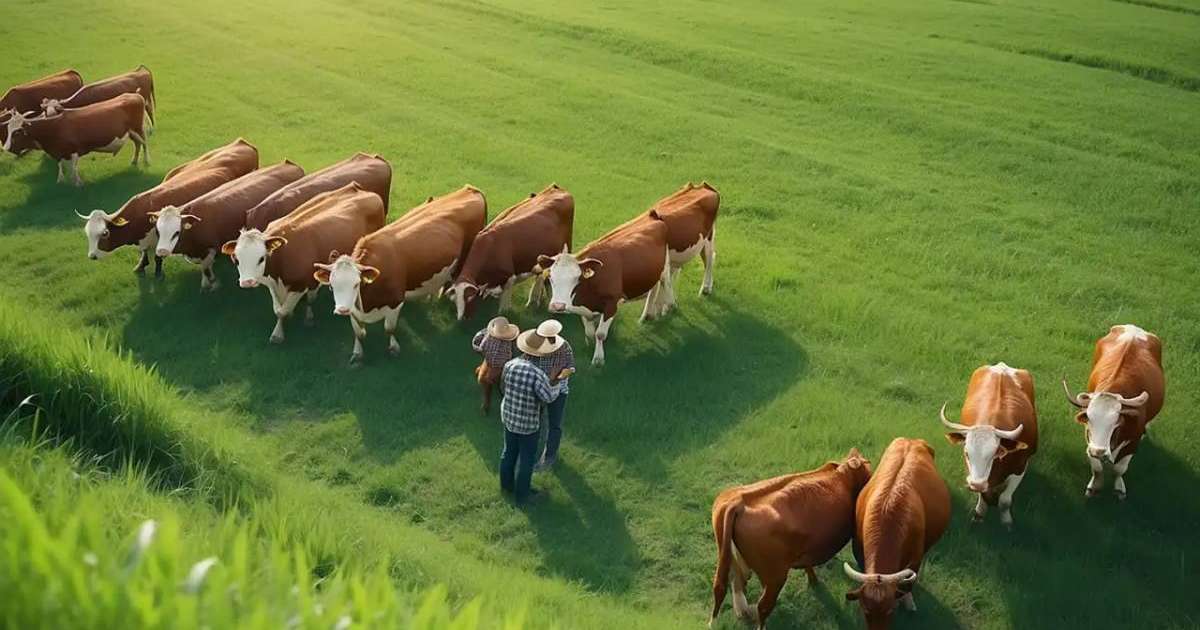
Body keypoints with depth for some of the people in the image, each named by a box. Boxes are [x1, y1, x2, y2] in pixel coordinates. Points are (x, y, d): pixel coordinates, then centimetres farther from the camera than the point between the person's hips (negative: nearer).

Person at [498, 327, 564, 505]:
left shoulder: (509, 365, -14)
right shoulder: (537, 374, -33)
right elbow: (549, 398, -27)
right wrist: (555, 382, -10)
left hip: (508, 417, 6)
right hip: (527, 423, -6)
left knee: (509, 451, 27)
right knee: (526, 458, 15)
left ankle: (506, 484, 47)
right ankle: (522, 493, 31)